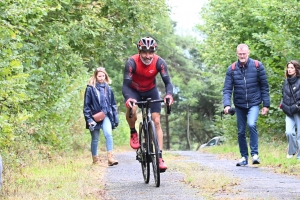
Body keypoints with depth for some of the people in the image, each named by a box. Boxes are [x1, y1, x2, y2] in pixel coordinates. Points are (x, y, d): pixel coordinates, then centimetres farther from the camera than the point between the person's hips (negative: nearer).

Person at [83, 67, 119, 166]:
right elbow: (86, 105, -4)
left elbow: (113, 104, 15)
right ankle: (95, 159, 21)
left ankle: (110, 158, -23)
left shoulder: (108, 89, 7)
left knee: (108, 134, -21)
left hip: (106, 116, 2)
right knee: (95, 139, 6)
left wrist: (116, 118, 12)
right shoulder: (90, 89, -4)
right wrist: (89, 119, -11)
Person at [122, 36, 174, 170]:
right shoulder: (132, 62, -30)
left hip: (151, 91, 2)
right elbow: (126, 85, -31)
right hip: (134, 91, -2)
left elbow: (168, 82, -26)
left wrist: (169, 94, -48)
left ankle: (160, 158, -10)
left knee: (157, 121, -10)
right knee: (131, 109, -34)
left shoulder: (159, 62, -25)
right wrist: (128, 98, -52)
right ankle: (133, 133, -4)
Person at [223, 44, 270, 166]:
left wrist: (266, 104, -4)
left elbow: (264, 86, -1)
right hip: (239, 105, 3)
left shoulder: (257, 66, -6)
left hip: (254, 103, -3)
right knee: (241, 132, 7)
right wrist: (226, 104, -20)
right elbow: (227, 89, -5)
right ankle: (244, 157, 21)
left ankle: (255, 153, -17)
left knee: (251, 124, -25)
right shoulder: (232, 69, -3)